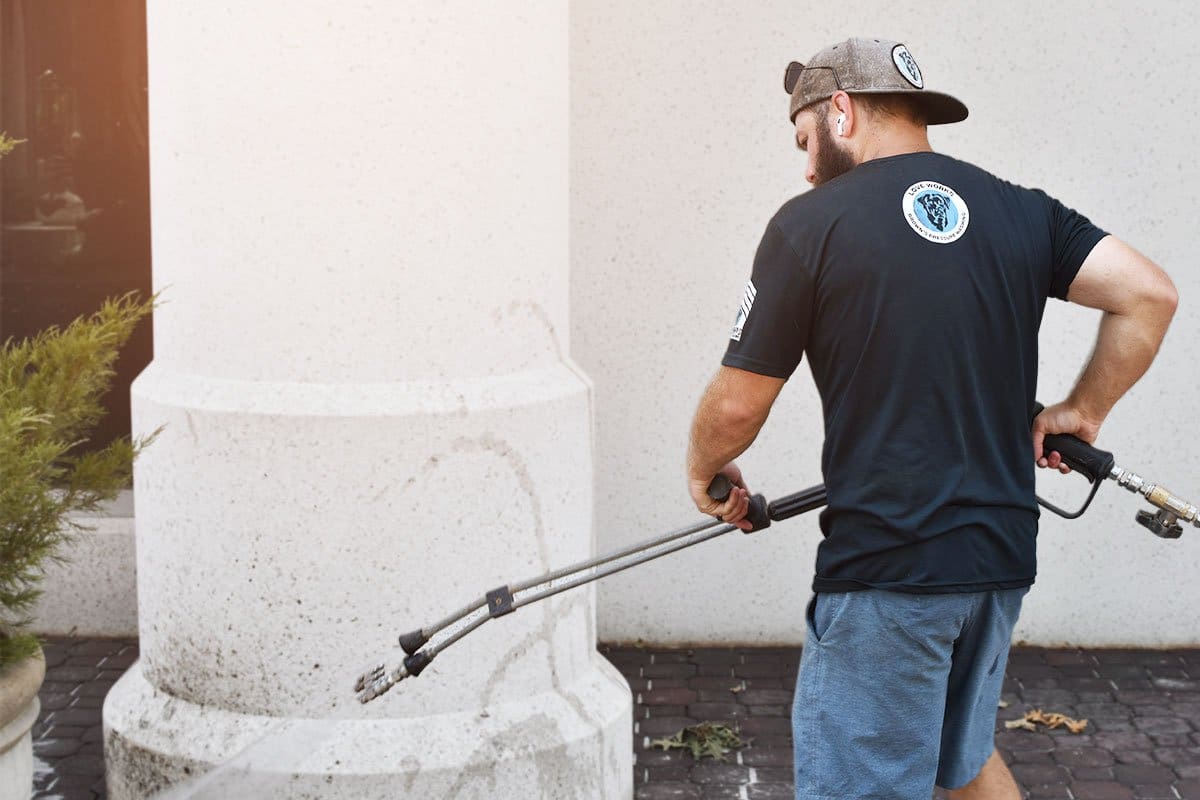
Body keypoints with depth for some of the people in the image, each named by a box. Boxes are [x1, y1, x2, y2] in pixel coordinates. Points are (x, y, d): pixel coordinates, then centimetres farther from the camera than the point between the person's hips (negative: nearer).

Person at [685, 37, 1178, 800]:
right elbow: (1149, 293, 0)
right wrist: (1083, 410, 12)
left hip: (886, 566, -6)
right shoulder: (1020, 212, 7)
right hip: (1001, 556, 7)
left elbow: (738, 403, -5)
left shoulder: (811, 223, -7)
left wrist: (706, 470, 15)